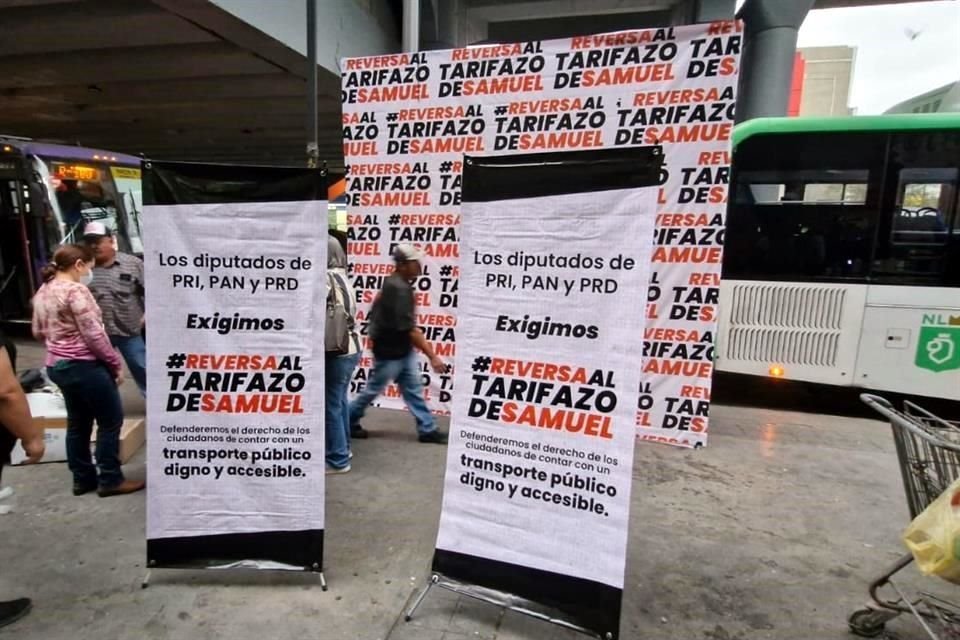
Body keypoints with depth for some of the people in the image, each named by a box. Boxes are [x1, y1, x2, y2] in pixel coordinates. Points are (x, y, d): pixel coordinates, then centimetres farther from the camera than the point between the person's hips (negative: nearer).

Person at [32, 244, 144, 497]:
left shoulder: (43, 292, 10)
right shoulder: (75, 290, -19)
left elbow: (38, 332, 20)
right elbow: (94, 335, -21)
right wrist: (115, 363, -12)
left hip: (57, 365, 9)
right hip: (84, 366, -9)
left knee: (78, 424, 17)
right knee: (110, 421, 2)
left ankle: (83, 479, 26)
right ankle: (110, 480, 9)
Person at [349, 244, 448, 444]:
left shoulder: (394, 283, 4)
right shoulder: (399, 289, -27)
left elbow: (376, 310, 16)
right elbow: (410, 329, -29)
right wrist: (432, 356, -27)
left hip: (403, 350, 9)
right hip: (390, 352, -9)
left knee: (413, 390, 11)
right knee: (373, 390, 9)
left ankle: (427, 429, 18)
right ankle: (348, 421, 29)